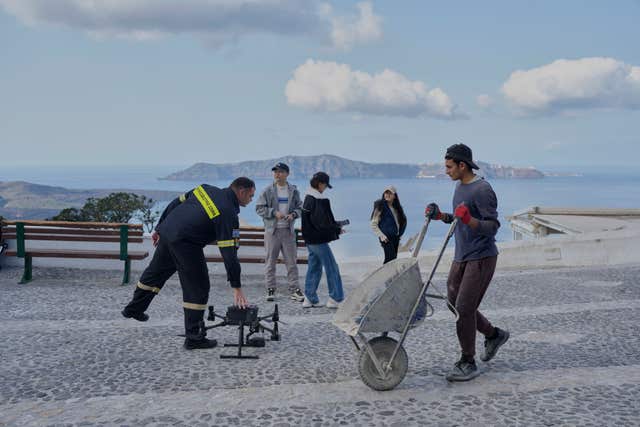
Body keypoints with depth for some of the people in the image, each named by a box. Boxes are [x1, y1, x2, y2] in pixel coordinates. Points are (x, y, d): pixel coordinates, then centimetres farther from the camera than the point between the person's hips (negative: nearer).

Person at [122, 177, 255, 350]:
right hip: (185, 243, -8)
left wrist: (159, 229, 24)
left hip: (166, 231, 9)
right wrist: (236, 287, -12)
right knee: (198, 289, 2)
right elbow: (229, 253, -15)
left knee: (154, 273, 27)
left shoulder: (207, 188, 10)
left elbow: (175, 203, 14)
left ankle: (133, 309, 48)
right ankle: (194, 338, 6)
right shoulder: (228, 214, -12)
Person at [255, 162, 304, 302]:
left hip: (288, 230, 1)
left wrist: (293, 214, -10)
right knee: (270, 261, 3)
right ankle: (270, 289, 12)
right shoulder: (267, 191, 0)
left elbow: (300, 208, 11)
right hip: (272, 230, -1)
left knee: (291, 261, 3)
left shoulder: (294, 191, 6)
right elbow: (259, 208, -2)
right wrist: (274, 213, -14)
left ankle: (294, 290, 10)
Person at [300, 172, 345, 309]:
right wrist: (337, 228, -8)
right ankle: (336, 298, 4)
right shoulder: (319, 200, -19)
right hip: (319, 240, -10)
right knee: (332, 268, 0)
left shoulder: (307, 198, 11)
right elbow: (323, 222, -23)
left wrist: (335, 225, 12)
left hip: (309, 239, 10)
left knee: (314, 267, 15)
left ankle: (309, 298, 19)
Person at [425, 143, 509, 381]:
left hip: (481, 258, -9)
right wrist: (440, 216, 9)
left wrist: (469, 220, -35)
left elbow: (492, 227, -20)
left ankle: (468, 363, 2)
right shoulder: (459, 186, 12)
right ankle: (494, 335, 31)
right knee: (454, 304, 12)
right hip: (461, 257, 9)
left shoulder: (482, 190, -16)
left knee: (464, 308, -10)